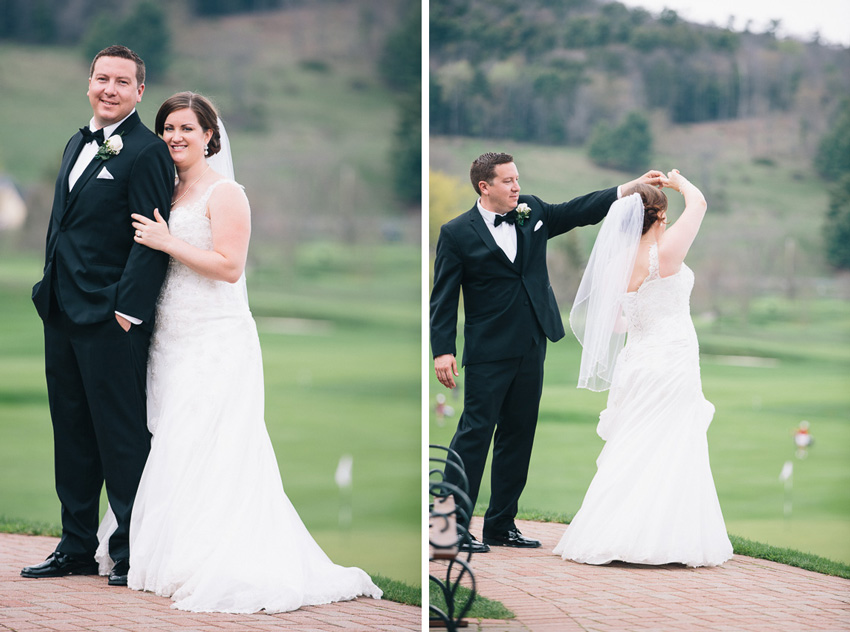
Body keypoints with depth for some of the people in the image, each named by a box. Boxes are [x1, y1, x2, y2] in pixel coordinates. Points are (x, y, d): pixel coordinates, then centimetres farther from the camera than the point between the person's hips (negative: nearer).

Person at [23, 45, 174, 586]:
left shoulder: (147, 152, -10)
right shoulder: (78, 144, 17)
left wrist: (127, 308, -19)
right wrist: (50, 290, 17)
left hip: (111, 318, -8)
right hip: (63, 314, 9)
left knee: (122, 436, -2)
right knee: (72, 435, 13)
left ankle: (133, 555, 6)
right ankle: (77, 548, 21)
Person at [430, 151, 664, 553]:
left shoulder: (532, 212, 9)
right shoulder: (457, 233, -5)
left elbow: (580, 211, 13)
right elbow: (443, 297, -6)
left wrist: (631, 188, 4)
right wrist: (442, 350, -14)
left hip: (530, 349, 6)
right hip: (489, 352, -6)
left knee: (518, 437, 10)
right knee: (475, 433, -8)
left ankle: (501, 526, 18)